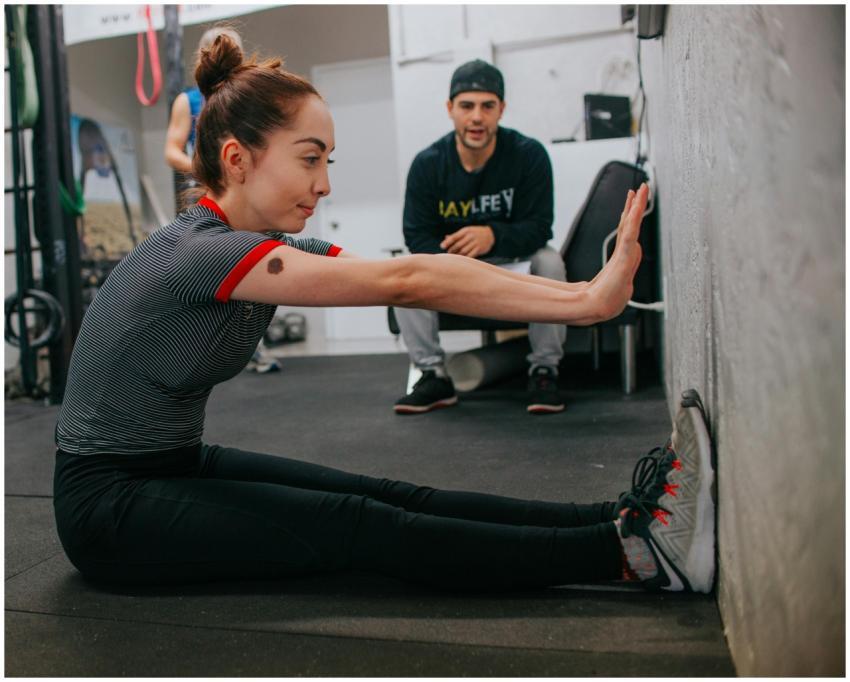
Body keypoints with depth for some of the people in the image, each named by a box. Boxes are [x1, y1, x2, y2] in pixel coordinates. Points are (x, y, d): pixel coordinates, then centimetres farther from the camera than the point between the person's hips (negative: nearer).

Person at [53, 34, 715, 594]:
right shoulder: (199, 252, -27)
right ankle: (630, 550, -26)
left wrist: (584, 290, -19)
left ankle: (617, 518, -16)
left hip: (178, 466, 7)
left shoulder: (277, 246, -1)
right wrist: (587, 302, -34)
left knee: (385, 496, -10)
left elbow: (410, 276, -11)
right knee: (357, 528, -21)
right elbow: (400, 281, -34)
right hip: (110, 504, -7)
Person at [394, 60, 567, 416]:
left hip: (514, 259, -1)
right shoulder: (427, 163, -13)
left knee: (550, 261, -32)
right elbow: (417, 234, -15)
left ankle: (544, 371, -17)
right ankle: (434, 376, -15)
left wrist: (493, 236, -44)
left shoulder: (529, 154, -17)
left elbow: (538, 227, -22)